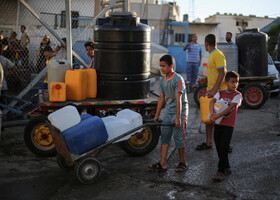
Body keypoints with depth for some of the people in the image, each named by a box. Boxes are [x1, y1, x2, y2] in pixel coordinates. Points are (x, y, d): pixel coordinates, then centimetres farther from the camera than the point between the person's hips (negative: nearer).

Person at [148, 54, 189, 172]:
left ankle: (183, 162, 14)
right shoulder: (163, 81, 8)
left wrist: (178, 117, -24)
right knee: (165, 136, 4)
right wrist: (156, 116, 13)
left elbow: (178, 99, -21)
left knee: (178, 137, -2)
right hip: (168, 111, 7)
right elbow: (161, 98, 13)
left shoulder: (178, 79, -15)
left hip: (180, 111, -7)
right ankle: (162, 164, 6)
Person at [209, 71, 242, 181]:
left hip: (228, 125, -4)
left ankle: (221, 171, 0)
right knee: (218, 147, 10)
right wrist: (212, 113, -31)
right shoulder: (220, 93, 6)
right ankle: (226, 168, 25)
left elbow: (231, 107, -17)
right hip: (218, 123, 4)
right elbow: (212, 101, -11)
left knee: (223, 148, -8)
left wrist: (218, 115, -27)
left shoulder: (237, 95, -4)